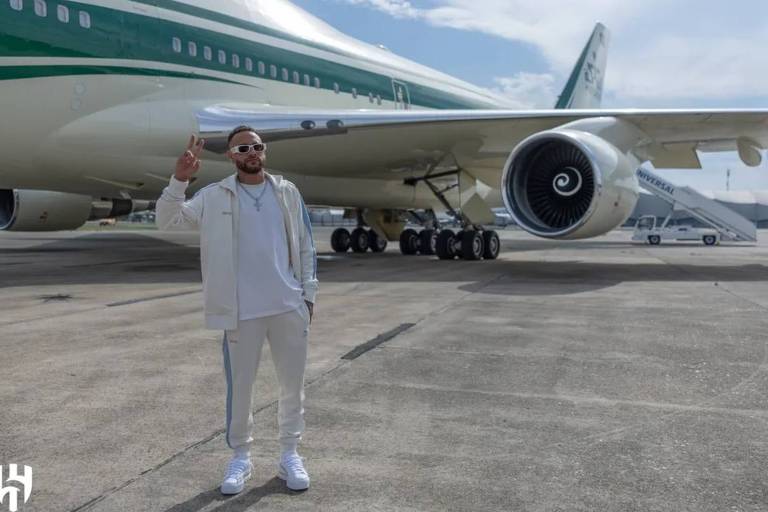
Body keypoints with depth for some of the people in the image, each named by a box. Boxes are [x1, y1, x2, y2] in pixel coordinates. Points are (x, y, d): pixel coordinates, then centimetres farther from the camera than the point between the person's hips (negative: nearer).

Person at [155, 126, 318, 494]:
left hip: (289, 306, 2)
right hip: (240, 310, -1)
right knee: (239, 386, 9)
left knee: (292, 384, 10)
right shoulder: (214, 196, 1)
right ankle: (240, 456, 27)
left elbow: (306, 247, 9)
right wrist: (179, 179, -20)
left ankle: (290, 454, 27)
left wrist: (308, 293, 4)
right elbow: (168, 222, -8)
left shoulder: (287, 192, 7)